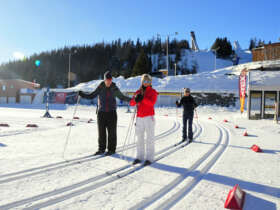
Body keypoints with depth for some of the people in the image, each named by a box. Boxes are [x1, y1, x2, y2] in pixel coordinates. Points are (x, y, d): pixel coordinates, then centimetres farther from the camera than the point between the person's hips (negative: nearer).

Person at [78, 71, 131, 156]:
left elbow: (122, 97, 11)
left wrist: (131, 99, 2)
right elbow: (91, 96, 4)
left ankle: (111, 149, 14)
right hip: (101, 112, 1)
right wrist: (82, 94, -8)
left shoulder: (114, 88, 1)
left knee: (112, 132, 2)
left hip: (112, 112, -1)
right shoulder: (100, 87, 0)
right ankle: (101, 149, 19)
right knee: (101, 132, 5)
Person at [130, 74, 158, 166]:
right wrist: (136, 99, -17)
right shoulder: (138, 92, 14)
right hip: (139, 117, 5)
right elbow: (131, 103, 4)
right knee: (139, 138, 8)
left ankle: (149, 158, 3)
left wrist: (142, 98, -27)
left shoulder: (153, 92, 2)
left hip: (149, 117, -4)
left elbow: (152, 102, -16)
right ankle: (140, 157, 17)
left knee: (149, 138, -3)